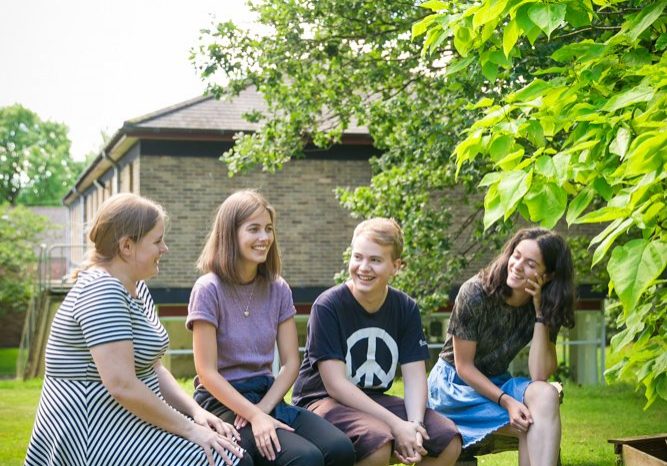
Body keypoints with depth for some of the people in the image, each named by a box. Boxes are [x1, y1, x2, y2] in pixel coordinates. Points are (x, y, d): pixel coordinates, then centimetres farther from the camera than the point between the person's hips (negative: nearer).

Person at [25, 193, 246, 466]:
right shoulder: (101, 290, -18)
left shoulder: (137, 289, 13)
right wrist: (189, 429, -18)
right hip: (94, 432, -10)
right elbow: (122, 385, -25)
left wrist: (195, 412, 0)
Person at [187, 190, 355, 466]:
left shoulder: (278, 290, 7)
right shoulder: (209, 290, -10)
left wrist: (263, 408, -11)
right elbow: (207, 373, -12)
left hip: (268, 394, 5)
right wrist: (254, 416, -22)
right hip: (223, 401, -5)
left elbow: (291, 362, 5)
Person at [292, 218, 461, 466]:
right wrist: (396, 424, -25)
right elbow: (336, 384, -19)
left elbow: (414, 376, -3)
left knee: (448, 439, -13)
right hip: (322, 400, -6)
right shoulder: (327, 306, -15)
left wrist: (415, 424, -24)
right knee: (378, 440, -34)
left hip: (375, 400, 6)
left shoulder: (406, 308, 1)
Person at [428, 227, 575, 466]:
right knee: (534, 424, -29)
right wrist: (507, 402, -29)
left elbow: (539, 376, -18)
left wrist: (540, 311, -23)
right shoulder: (475, 293, -20)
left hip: (494, 383, 4)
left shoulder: (547, 308, -7)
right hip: (454, 384, -4)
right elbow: (464, 367, -15)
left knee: (546, 395, -31)